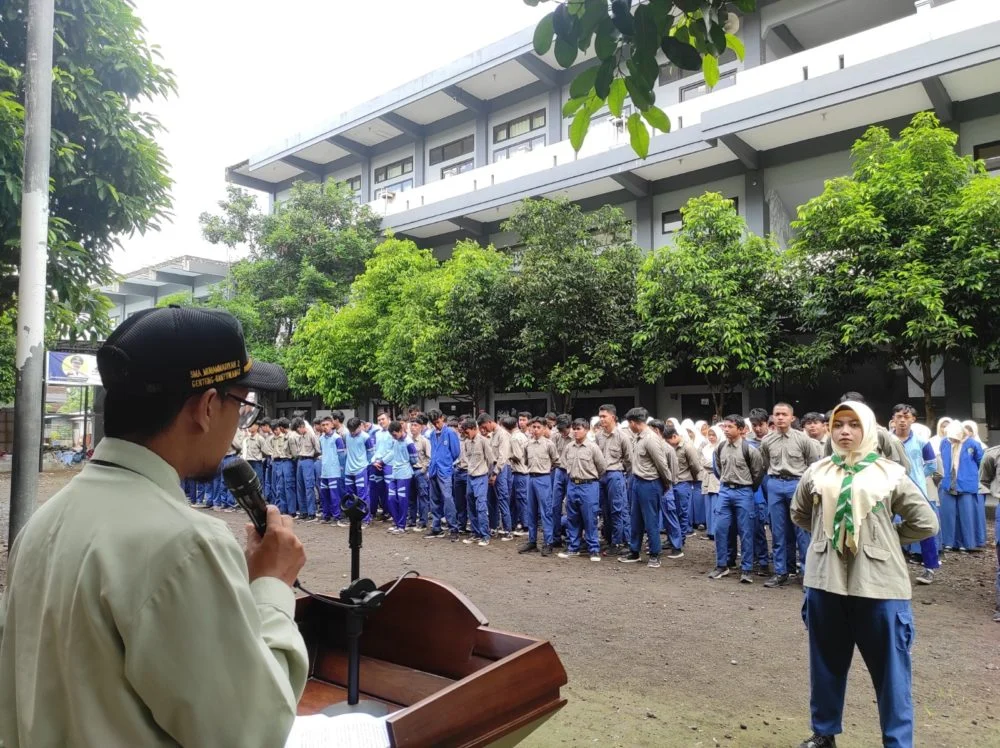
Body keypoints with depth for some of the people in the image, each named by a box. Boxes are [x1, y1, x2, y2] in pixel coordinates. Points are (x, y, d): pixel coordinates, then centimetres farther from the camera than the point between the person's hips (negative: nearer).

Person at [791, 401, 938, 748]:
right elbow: (799, 514, 19)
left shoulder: (890, 474, -2)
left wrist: (885, 538, 2)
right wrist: (829, 534, 10)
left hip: (879, 585, -2)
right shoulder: (816, 473, 4)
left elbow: (926, 523, 3)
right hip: (825, 582, 3)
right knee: (827, 663, 15)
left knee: (890, 669, 7)